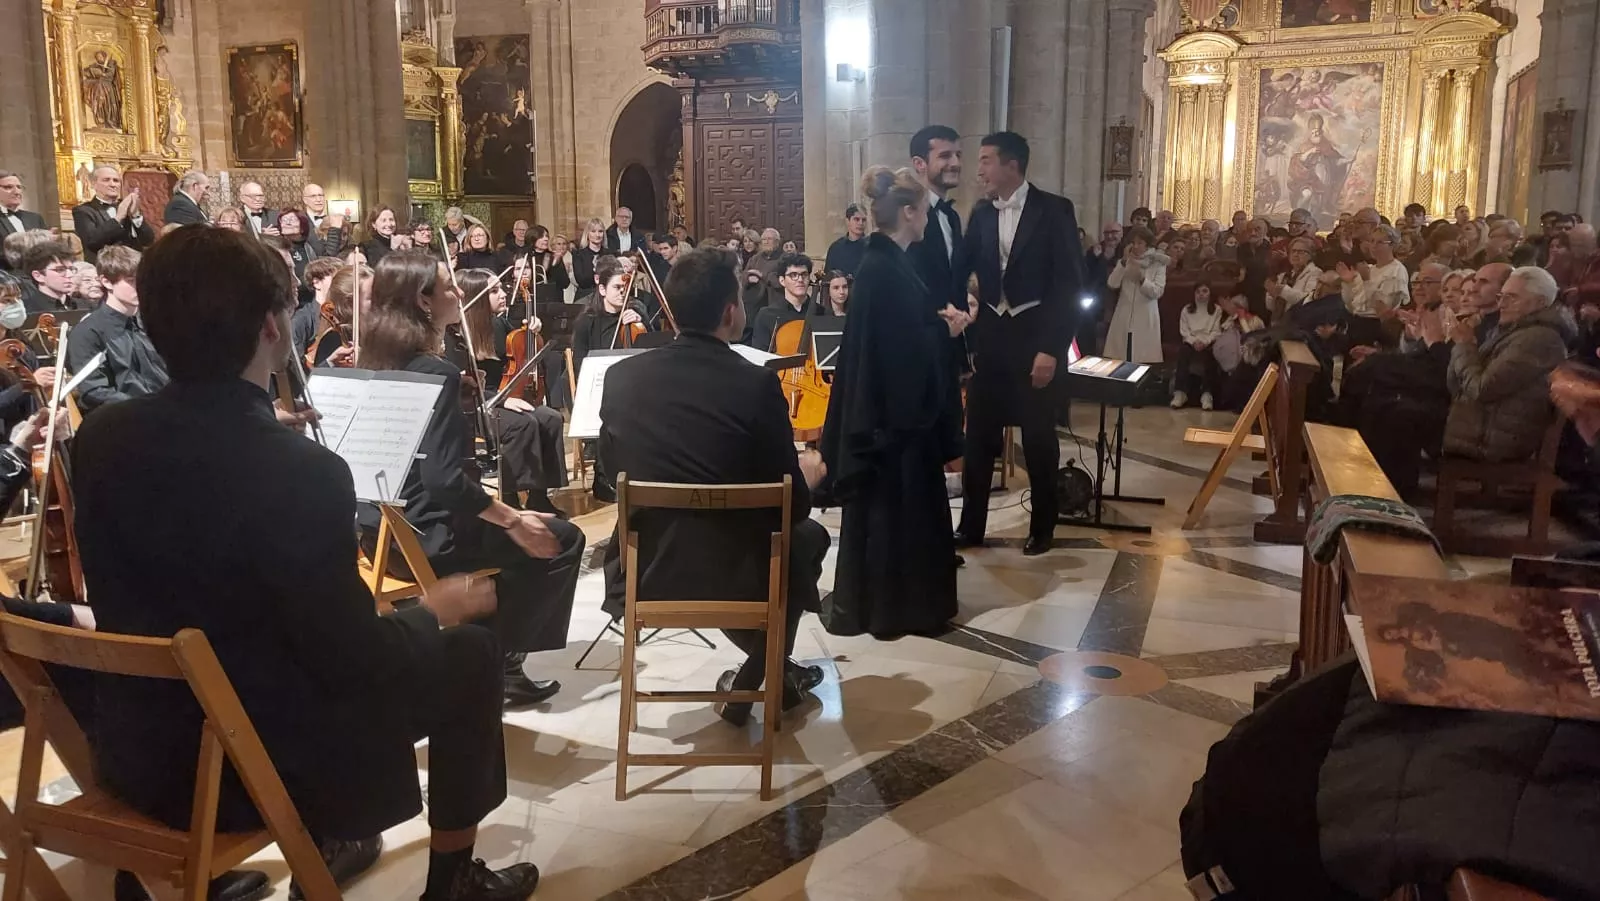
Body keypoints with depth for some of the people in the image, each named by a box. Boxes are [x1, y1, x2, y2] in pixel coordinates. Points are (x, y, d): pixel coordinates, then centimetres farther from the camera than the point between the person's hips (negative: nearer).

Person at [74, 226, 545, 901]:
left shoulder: (100, 436, -6)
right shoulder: (297, 470, -29)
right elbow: (353, 660, -22)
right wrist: (432, 612, -2)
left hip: (137, 747, 8)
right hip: (258, 765, -7)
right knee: (468, 653, 10)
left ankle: (323, 845, 43)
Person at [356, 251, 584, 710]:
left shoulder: (375, 361, 5)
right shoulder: (435, 371, -20)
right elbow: (443, 479, -26)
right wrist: (514, 520, -17)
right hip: (422, 535, -9)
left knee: (494, 518, 31)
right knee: (561, 539, 3)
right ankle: (498, 660, 11)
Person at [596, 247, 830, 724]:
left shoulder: (621, 376, -5)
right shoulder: (757, 384, -15)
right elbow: (791, 506, -8)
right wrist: (807, 474, 15)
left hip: (645, 572, 4)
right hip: (733, 575, -3)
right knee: (808, 536, 28)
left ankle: (770, 669, 44)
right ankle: (753, 682, 27)